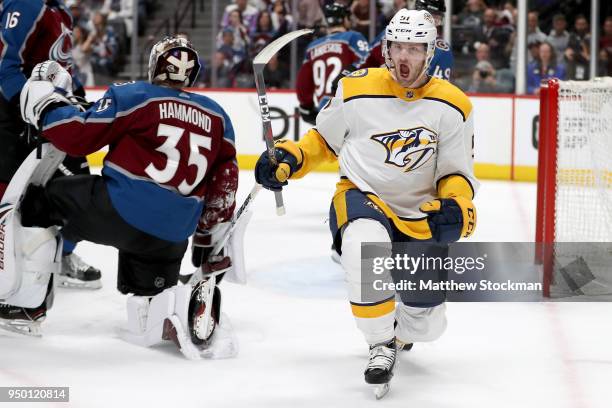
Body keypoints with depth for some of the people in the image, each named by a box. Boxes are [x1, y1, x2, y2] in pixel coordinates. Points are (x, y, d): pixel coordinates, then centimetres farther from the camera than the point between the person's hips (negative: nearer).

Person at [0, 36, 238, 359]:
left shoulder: (131, 97, 0)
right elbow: (224, 181, 16)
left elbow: (78, 137, -4)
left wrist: (45, 105, 12)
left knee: (41, 200, 15)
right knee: (148, 307, 17)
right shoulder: (216, 116, 16)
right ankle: (191, 304, -12)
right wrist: (208, 240, 22)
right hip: (172, 236, 5)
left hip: (119, 210, -5)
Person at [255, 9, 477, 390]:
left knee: (426, 325, 1)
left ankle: (396, 329, 43)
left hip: (420, 216, 2)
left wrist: (457, 205, -22)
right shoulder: (357, 90, -5)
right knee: (365, 245, -40)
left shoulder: (452, 106, -5)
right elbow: (324, 140, 10)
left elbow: (457, 172, -1)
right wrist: (288, 159, -7)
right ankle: (381, 345, -19)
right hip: (361, 200, -2)